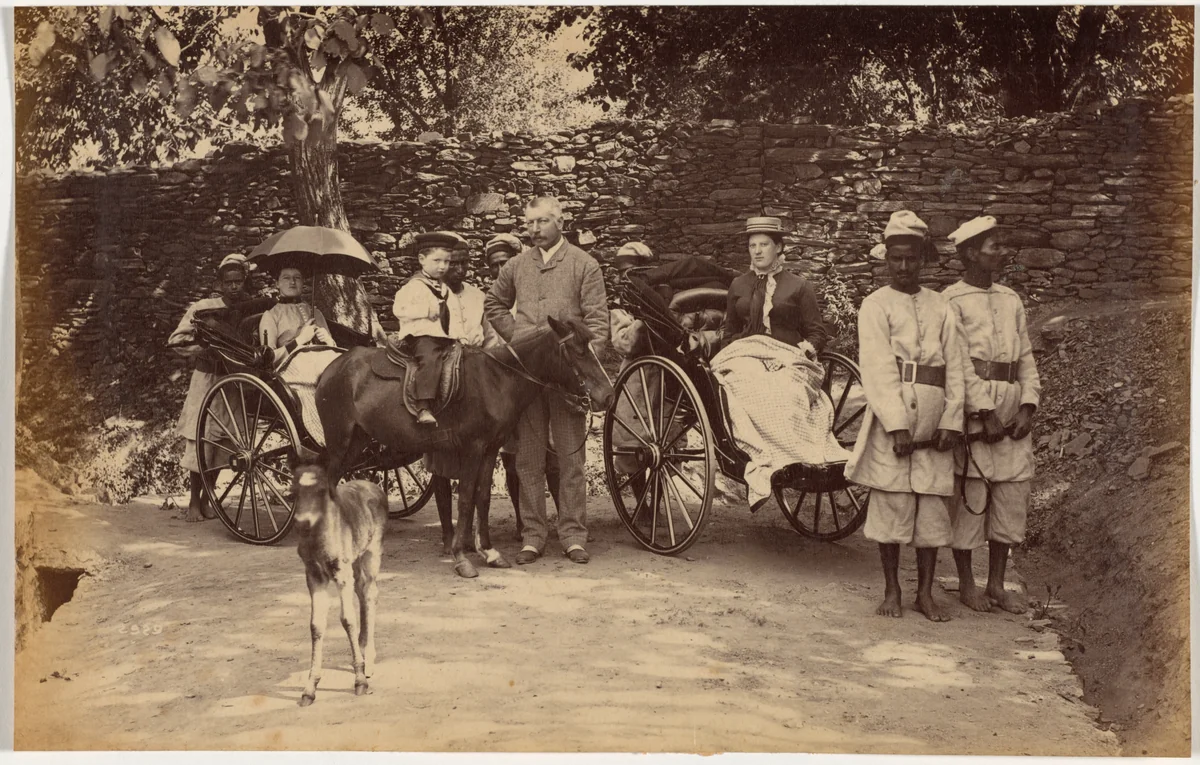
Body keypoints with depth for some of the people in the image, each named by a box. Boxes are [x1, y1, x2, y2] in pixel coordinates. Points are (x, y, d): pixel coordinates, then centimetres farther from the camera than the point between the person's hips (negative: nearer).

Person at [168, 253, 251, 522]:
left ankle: (205, 499, 20)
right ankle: (194, 502, 9)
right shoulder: (203, 307, -3)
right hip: (207, 379, -2)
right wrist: (203, 350, -17)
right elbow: (176, 340, -3)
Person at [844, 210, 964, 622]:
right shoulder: (876, 305, 2)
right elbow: (878, 369, -7)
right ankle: (891, 591, 13)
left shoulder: (940, 306, 14)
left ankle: (925, 592, 14)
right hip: (892, 420, -3)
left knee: (933, 507, 5)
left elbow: (954, 367, 10)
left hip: (934, 423, 3)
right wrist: (897, 425, -15)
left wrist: (951, 421, -1)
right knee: (892, 504, 0)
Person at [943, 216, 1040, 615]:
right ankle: (966, 583, 13)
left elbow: (1026, 357, 13)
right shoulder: (952, 301, -5)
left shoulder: (1011, 299, 14)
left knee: (1012, 497, 8)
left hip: (1013, 413, 6)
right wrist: (985, 413, -15)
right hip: (973, 412, -6)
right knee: (970, 496, 0)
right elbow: (960, 364, -11)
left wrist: (1028, 406, 1)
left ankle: (996, 583, 19)